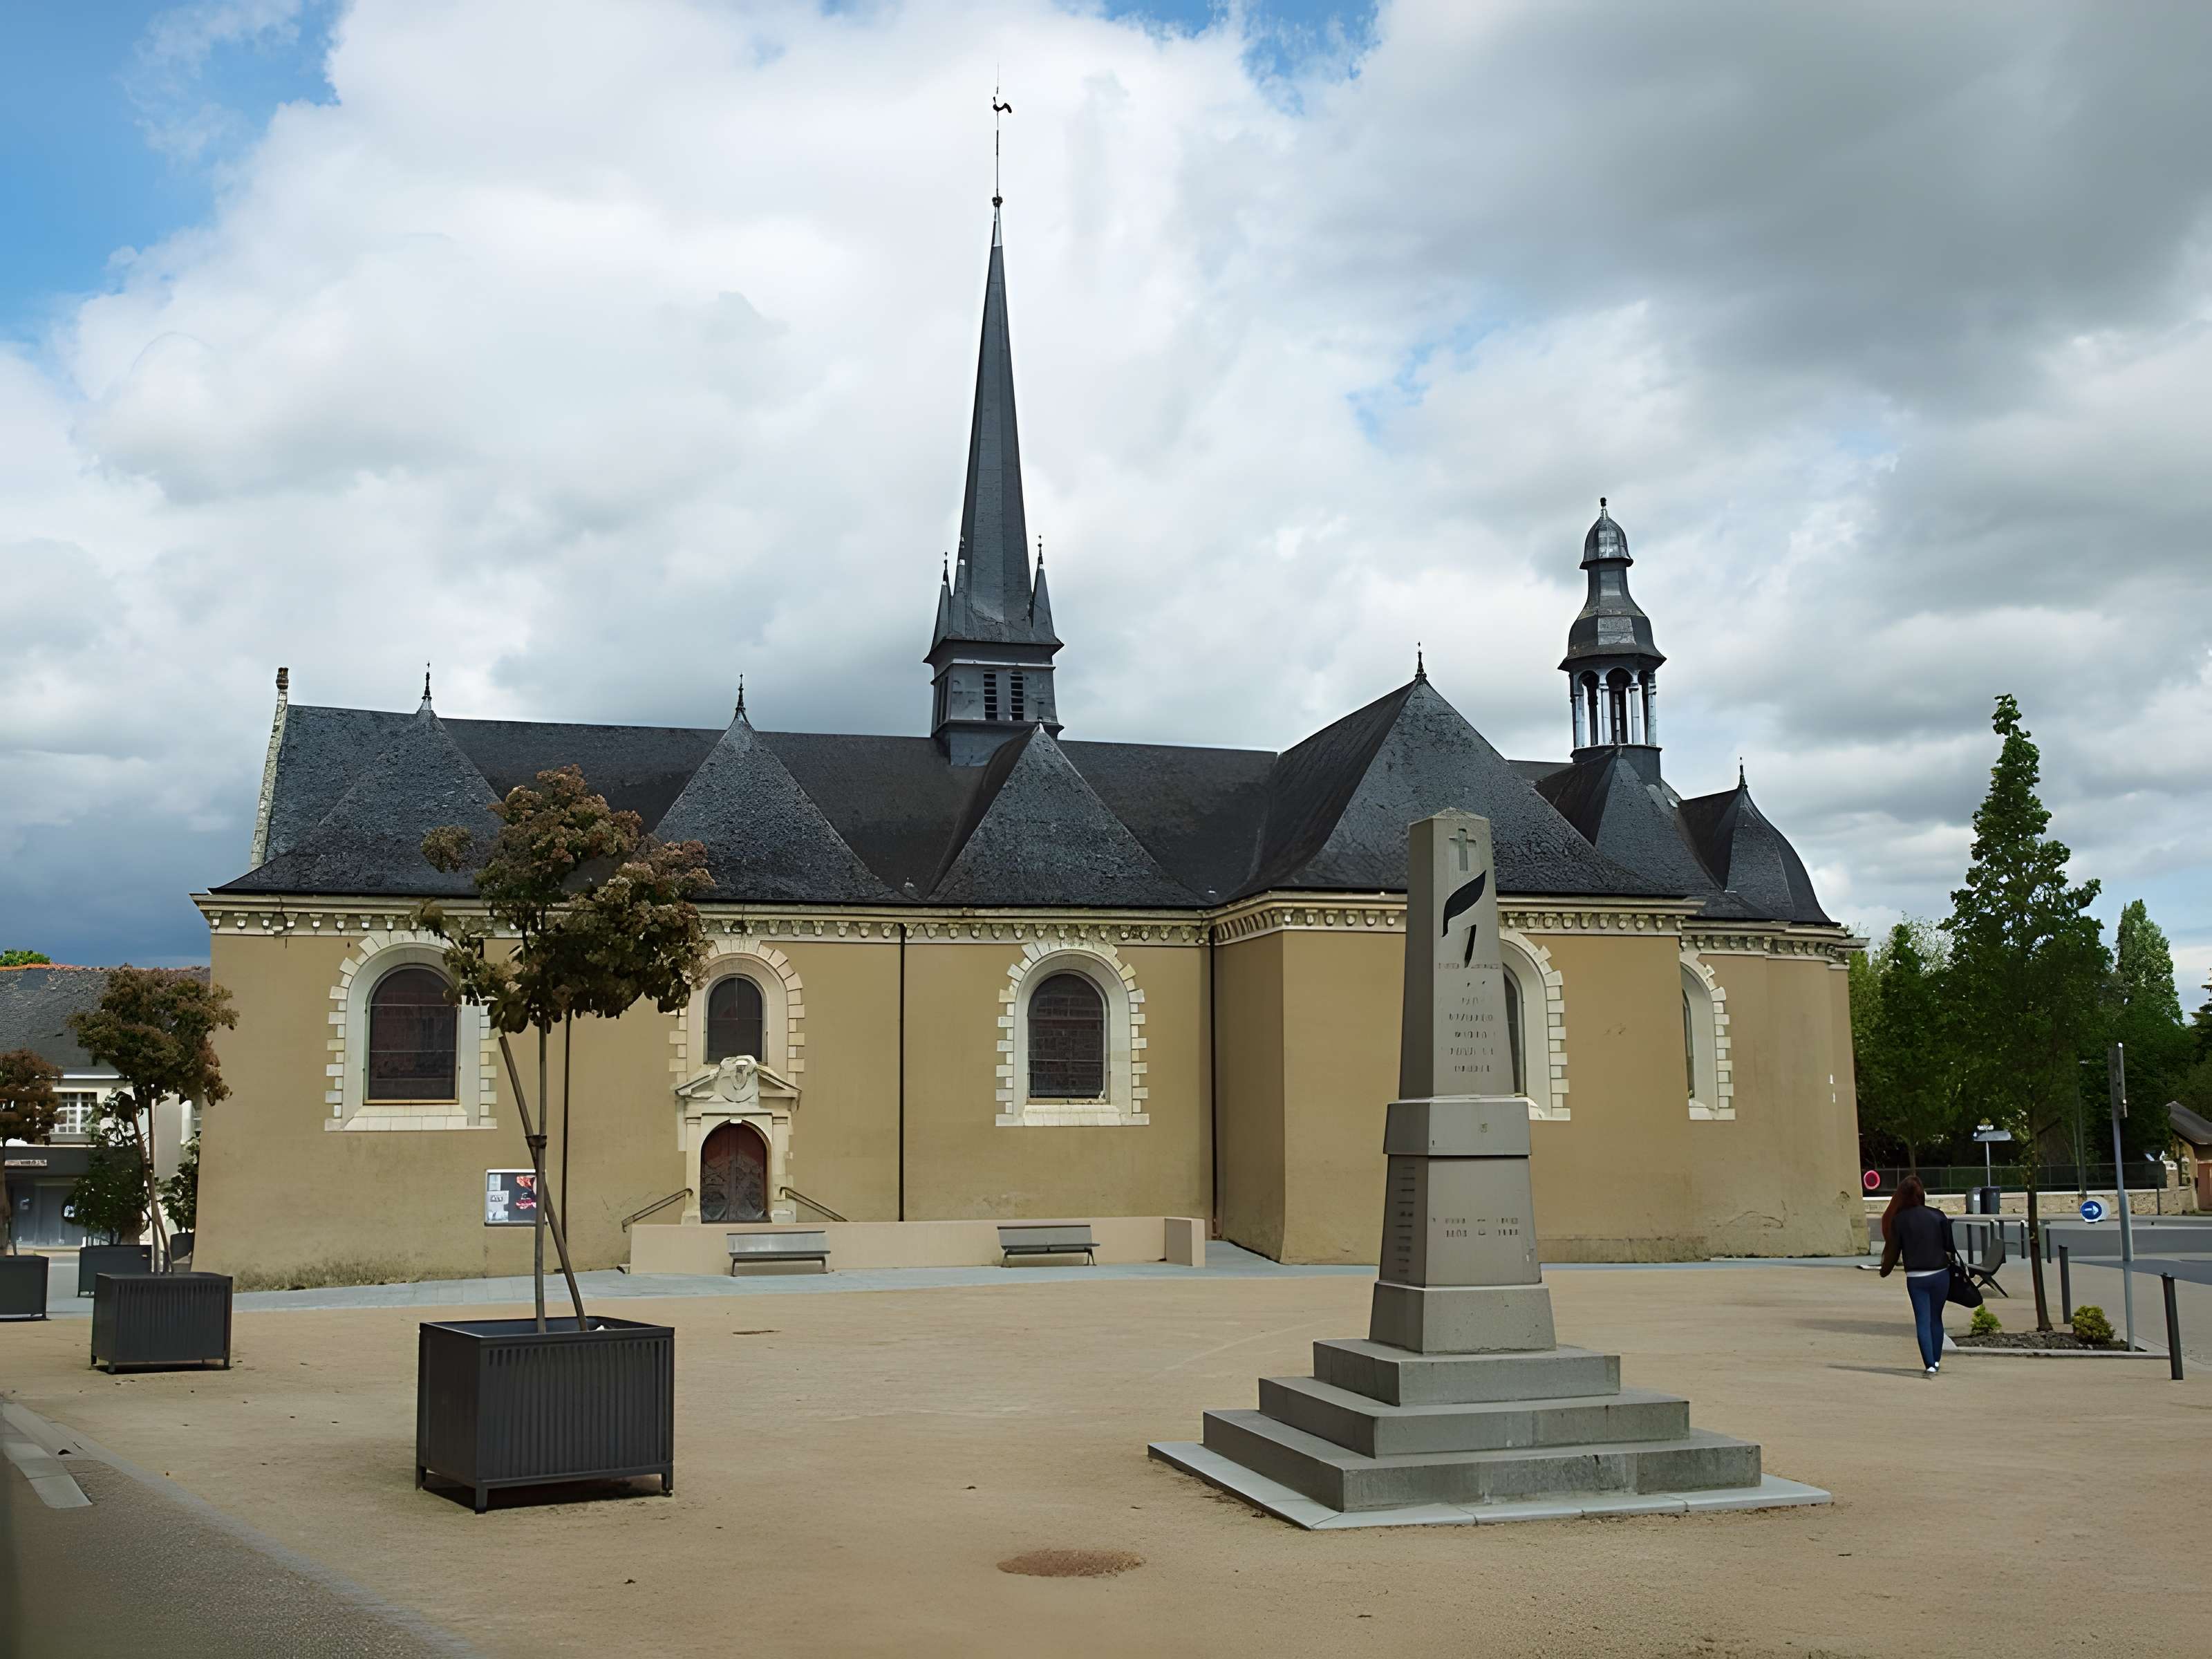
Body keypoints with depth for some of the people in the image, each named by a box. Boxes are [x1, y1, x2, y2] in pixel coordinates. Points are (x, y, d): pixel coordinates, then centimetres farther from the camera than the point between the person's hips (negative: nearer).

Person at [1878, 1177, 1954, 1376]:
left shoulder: (1899, 1220, -6)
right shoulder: (1937, 1215, -3)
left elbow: (1894, 1249, -1)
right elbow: (1950, 1245, 0)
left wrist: (1885, 1270, 14)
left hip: (1915, 1278, -2)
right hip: (1940, 1274, 2)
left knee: (1923, 1321, 1)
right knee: (1936, 1318, 17)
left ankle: (1930, 1364, -10)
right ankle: (1936, 1360, 23)